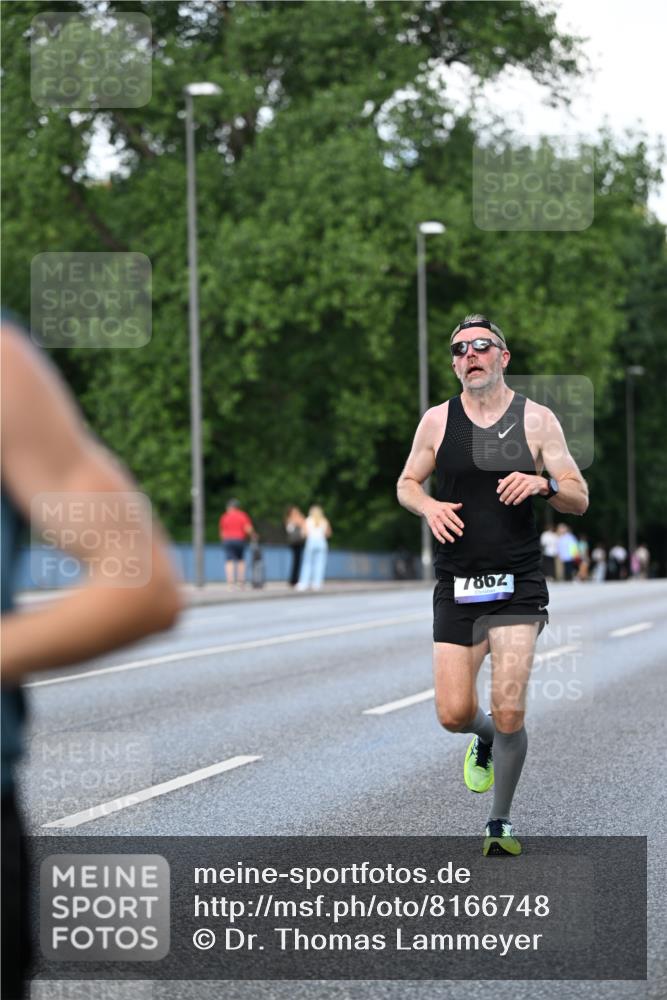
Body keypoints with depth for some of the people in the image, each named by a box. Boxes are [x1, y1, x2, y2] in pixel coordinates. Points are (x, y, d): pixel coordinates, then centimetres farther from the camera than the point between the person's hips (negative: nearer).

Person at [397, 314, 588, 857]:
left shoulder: (536, 419, 1)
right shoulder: (438, 420, 5)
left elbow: (580, 499, 3)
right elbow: (406, 484, 16)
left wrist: (544, 484, -18)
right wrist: (429, 506, -7)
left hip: (518, 586, -2)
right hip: (456, 587, 2)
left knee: (509, 712, -12)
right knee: (454, 715, -2)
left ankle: (500, 822, 7)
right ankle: (486, 742, 35)